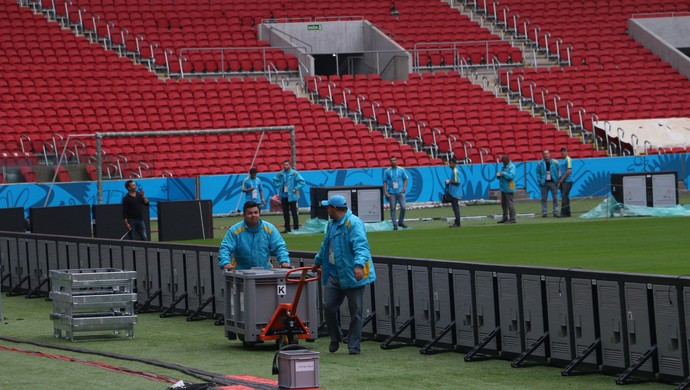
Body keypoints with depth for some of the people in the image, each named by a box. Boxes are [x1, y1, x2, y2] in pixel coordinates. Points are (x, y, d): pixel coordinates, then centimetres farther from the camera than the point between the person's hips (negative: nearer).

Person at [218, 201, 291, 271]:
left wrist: (284, 261, -9)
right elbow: (225, 248, -4)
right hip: (241, 272, -2)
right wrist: (225, 263, -23)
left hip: (265, 271, 2)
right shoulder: (234, 230, 0)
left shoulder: (270, 228, 7)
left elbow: (279, 247, 9)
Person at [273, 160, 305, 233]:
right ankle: (287, 228, 17)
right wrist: (279, 186, 7)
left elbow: (301, 182, -10)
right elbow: (275, 180, 22)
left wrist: (296, 189, -13)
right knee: (285, 213, 9)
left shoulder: (294, 173, -7)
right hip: (283, 196, 5)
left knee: (294, 212, -5)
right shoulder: (280, 174, 7)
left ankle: (296, 228, -2)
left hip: (292, 196, -5)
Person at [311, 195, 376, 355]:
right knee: (328, 306, 3)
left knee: (355, 311, 0)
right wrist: (317, 262, 42)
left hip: (352, 275, -8)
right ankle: (335, 339, 23)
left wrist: (359, 265, -40)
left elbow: (361, 246, -26)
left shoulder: (354, 223, -14)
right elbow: (325, 246, 32)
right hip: (334, 274, 8)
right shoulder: (332, 224, 16)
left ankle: (354, 345, 9)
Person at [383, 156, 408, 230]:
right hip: (391, 193, 0)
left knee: (403, 207, -8)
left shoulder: (401, 170, 7)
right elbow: (385, 182, 5)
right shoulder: (387, 171, 6)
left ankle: (401, 222, 12)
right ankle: (395, 225, 3)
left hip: (400, 192, 0)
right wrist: (385, 192, -4)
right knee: (392, 209, -1)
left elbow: (405, 180, 12)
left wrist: (404, 188, -4)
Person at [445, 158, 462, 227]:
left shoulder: (455, 171, -15)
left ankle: (457, 223, -8)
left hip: (455, 193, -10)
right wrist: (449, 182, 11)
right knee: (454, 208, 12)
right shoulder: (453, 171, 15)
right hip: (452, 193, 10)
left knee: (456, 208, -8)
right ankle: (456, 223, 16)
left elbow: (457, 182, -21)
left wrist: (450, 181, -15)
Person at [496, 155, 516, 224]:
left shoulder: (512, 166, -9)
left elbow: (511, 176, -22)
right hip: (503, 189, 9)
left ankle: (512, 219, -9)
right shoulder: (503, 167, 18)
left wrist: (503, 173, -16)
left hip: (509, 189, -9)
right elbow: (499, 176, 20)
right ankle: (505, 218, 22)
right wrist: (498, 175, -3)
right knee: (503, 204, 14)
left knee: (510, 203, -10)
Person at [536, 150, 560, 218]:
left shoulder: (555, 162, 2)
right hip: (544, 183, 0)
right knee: (544, 199, 4)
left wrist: (558, 181, -2)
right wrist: (540, 181, -5)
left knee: (555, 198, 1)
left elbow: (559, 171, 7)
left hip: (553, 182, 0)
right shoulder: (540, 163, 1)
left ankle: (555, 212, 6)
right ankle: (544, 212, 9)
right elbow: (538, 173, 5)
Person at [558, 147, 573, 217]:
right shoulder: (561, 160, 20)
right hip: (562, 182, 9)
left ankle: (564, 213, -17)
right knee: (565, 197, 11)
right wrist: (559, 181, 13)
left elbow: (569, 171, -17)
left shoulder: (568, 160, -7)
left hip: (567, 181, -9)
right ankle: (567, 213, 15)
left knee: (564, 197, -14)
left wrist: (562, 179, -15)